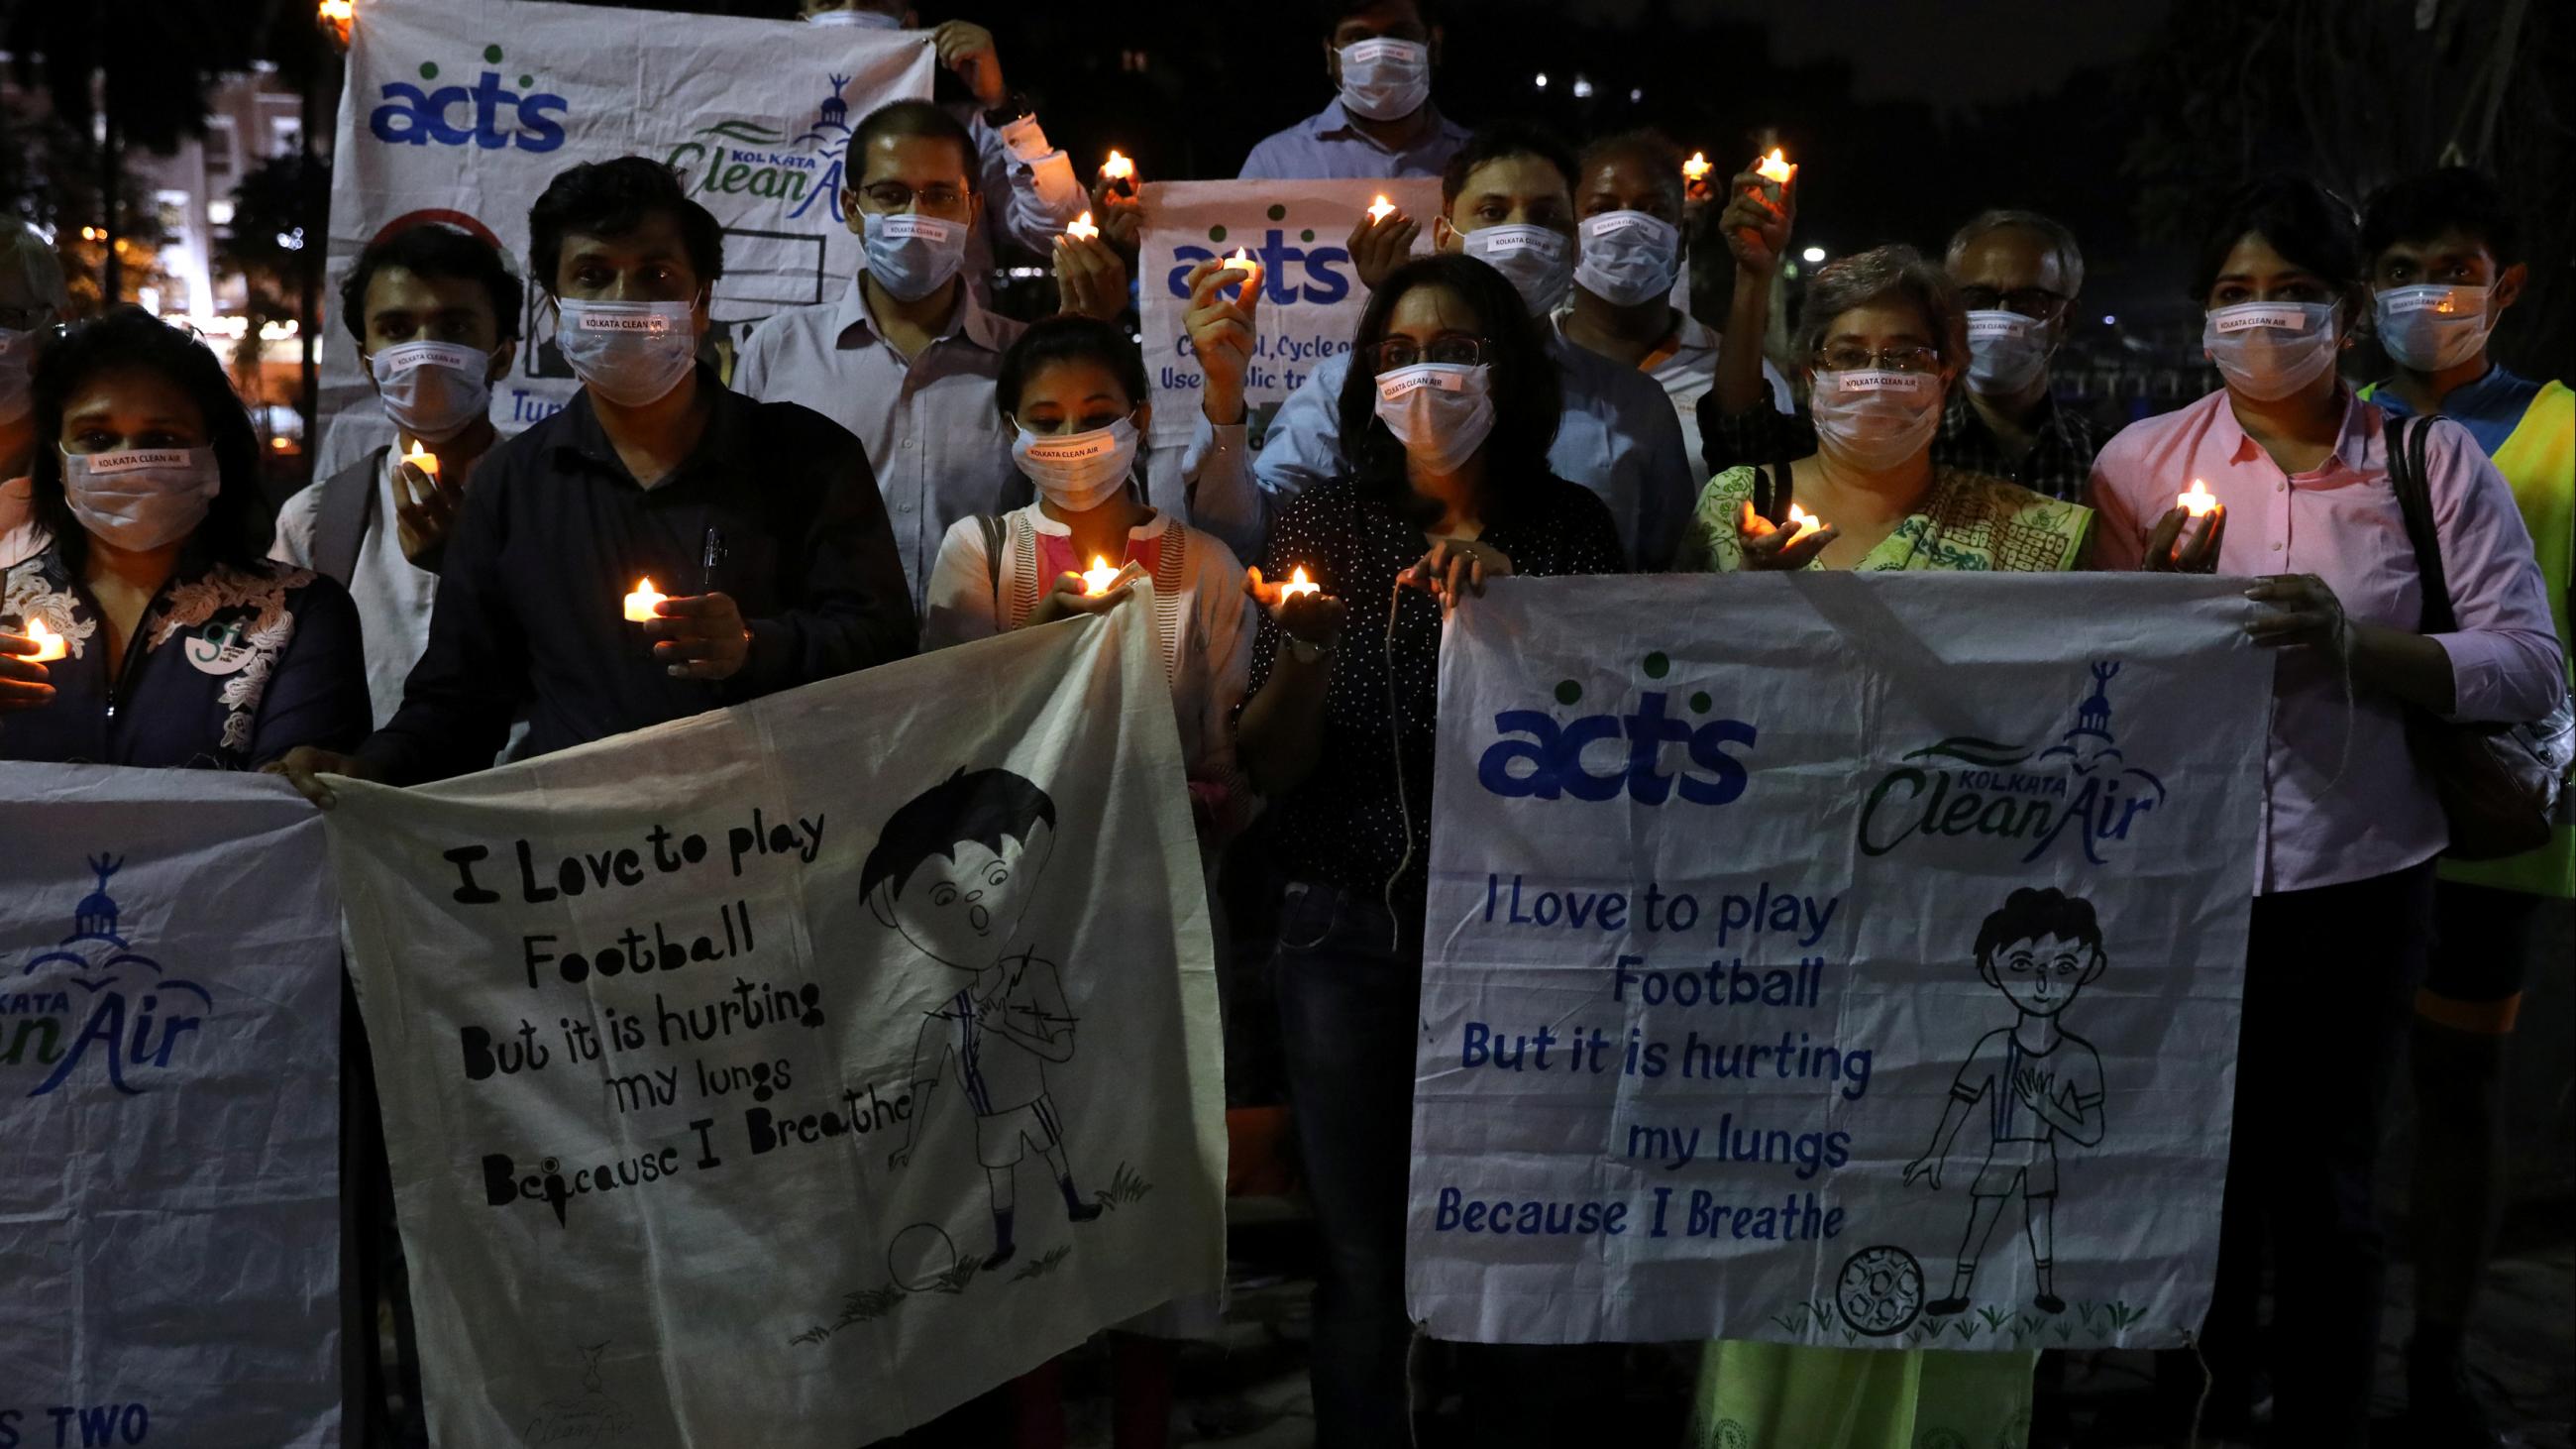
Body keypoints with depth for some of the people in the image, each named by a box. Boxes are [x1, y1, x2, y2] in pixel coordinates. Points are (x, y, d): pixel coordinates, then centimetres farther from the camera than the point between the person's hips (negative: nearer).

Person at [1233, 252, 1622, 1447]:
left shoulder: (1569, 531, -1)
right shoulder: (1324, 523, 0)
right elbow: (1268, 768, -2)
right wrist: (1309, 655, -22)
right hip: (1350, 932, 0)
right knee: (1365, 1259, 4)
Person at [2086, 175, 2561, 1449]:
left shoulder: (2435, 463, -3)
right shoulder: (2141, 460, 0)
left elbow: (2533, 667, -8)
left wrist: (2357, 644, -23)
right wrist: (2162, 588, -17)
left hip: (2356, 874, -1)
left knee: (2321, 1188, 11)